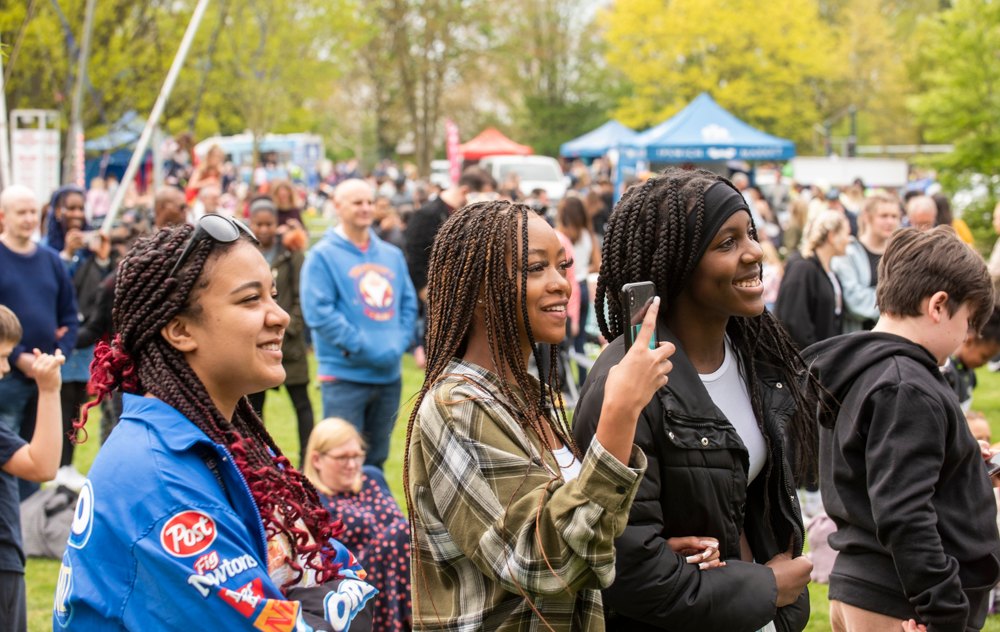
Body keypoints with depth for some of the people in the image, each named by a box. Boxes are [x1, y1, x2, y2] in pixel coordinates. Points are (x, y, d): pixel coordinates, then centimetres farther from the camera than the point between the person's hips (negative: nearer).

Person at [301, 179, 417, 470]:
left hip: (390, 375, 6)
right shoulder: (323, 255, -5)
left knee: (377, 460, 15)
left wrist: (399, 343, -5)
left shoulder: (392, 255, 13)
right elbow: (319, 312, -13)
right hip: (345, 375, -5)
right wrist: (362, 347, -17)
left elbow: (408, 303, 13)